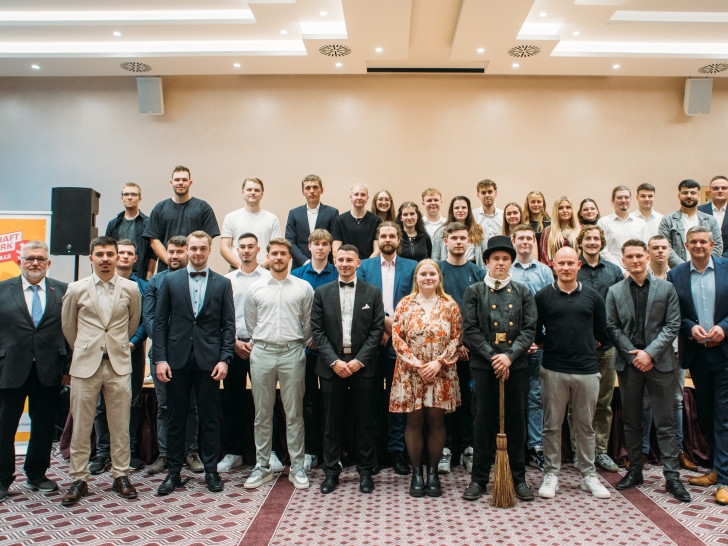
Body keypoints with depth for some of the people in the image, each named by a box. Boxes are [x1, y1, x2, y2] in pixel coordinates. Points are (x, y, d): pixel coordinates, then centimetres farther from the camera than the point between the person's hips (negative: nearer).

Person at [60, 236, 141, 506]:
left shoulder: (131, 289, 3)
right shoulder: (76, 289, 2)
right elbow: (68, 326, 15)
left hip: (119, 364, 0)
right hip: (85, 364, 0)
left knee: (120, 425, 5)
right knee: (81, 425, 4)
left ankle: (121, 476, 18)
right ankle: (79, 479, 18)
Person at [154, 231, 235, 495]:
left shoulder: (222, 283, 5)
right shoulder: (170, 280, 7)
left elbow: (229, 324, 4)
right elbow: (160, 322, 5)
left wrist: (224, 359, -6)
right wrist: (160, 358, -4)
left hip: (208, 361, 0)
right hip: (177, 359, 1)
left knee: (209, 418, 6)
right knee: (176, 417, 7)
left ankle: (211, 471, 18)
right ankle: (173, 472, 20)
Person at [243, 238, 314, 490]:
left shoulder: (304, 288, 4)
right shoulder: (256, 289, 8)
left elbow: (309, 323, 10)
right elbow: (251, 324, 15)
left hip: (292, 353, -1)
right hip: (262, 353, 1)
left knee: (294, 413, 3)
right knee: (262, 413, 7)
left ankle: (297, 466, 13)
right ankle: (262, 466, 18)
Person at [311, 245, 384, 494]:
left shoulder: (372, 292, 4)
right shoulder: (322, 292, 7)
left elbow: (377, 329, 0)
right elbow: (317, 330, 2)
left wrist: (359, 360, -10)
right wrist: (334, 361, -9)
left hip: (362, 365, 0)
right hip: (331, 365, 1)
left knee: (364, 421, 6)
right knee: (332, 421, 7)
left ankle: (366, 471, 20)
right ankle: (331, 471, 20)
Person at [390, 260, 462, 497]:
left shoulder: (449, 305, 5)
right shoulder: (405, 304, 3)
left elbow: (456, 338, 2)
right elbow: (397, 338, -2)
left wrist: (439, 362, -10)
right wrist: (416, 364, -10)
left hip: (441, 372, 1)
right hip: (411, 372, 0)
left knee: (436, 421, 4)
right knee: (414, 421, 4)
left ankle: (433, 471, 19)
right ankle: (416, 473, 17)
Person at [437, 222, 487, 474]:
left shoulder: (477, 272, 9)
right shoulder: (436, 270, 5)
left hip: (470, 346, 1)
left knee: (467, 396, 5)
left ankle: (468, 448, 14)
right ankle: (445, 448, 13)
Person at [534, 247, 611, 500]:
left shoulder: (593, 297, 7)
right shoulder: (543, 296, 1)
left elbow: (601, 333, 15)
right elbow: (534, 332, 6)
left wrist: (586, 349, 11)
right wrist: (551, 346, 5)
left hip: (587, 370, 2)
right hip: (553, 370, -1)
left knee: (585, 425, 11)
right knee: (552, 425, 6)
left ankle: (588, 474, 24)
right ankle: (551, 474, 18)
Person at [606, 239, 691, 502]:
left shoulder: (666, 288, 3)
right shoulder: (615, 291, 5)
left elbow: (672, 325, -2)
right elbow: (612, 327, 2)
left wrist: (650, 353, -12)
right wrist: (633, 354, -8)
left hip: (660, 362, -1)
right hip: (629, 362, 1)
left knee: (665, 423, 3)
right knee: (631, 422, 10)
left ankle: (672, 476, 12)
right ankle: (635, 471, 22)